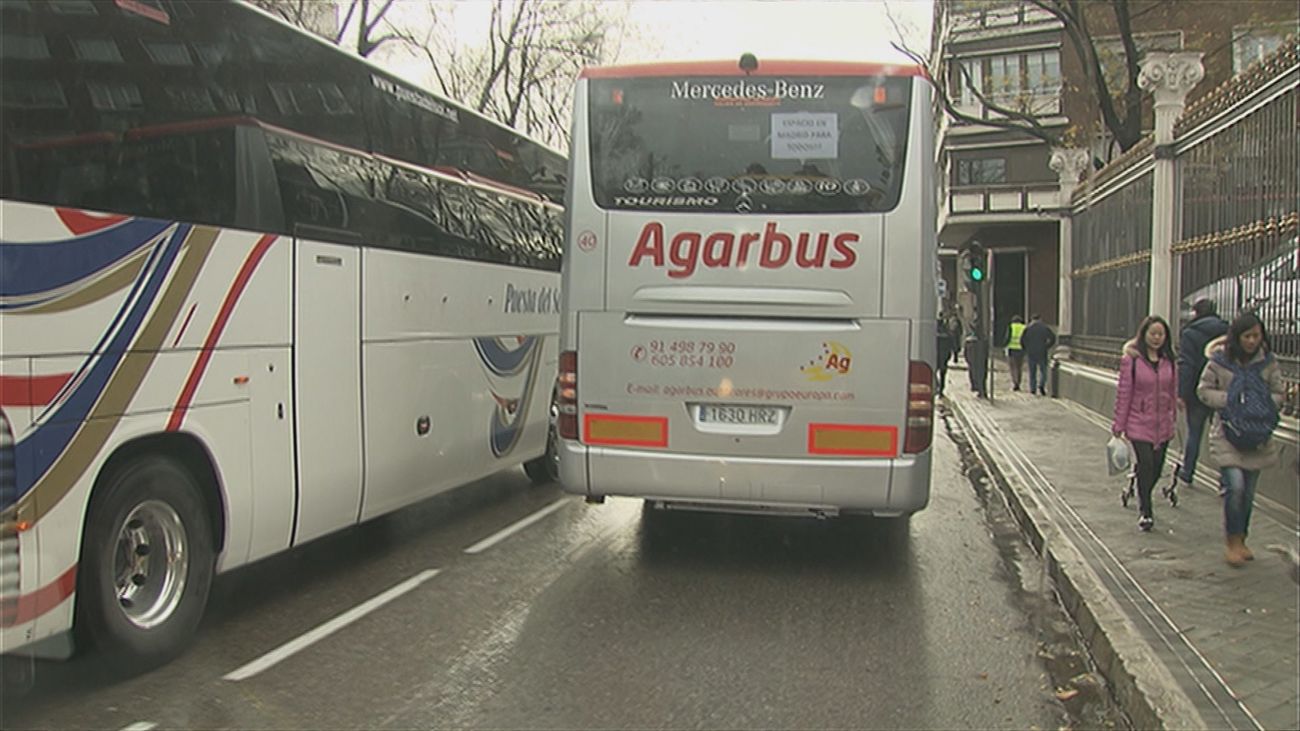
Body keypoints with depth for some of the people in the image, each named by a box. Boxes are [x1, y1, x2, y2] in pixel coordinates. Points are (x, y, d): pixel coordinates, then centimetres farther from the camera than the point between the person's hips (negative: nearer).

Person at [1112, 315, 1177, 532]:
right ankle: (1145, 512, 1)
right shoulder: (1131, 359, -7)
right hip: (1139, 423, -4)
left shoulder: (1169, 360, 6)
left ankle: (1143, 498, 36)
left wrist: (1173, 416, 12)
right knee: (1146, 464, -11)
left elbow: (1173, 391, 13)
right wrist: (1119, 425, -5)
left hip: (1163, 425, 4)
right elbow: (1124, 393, -6)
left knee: (1157, 467, 9)